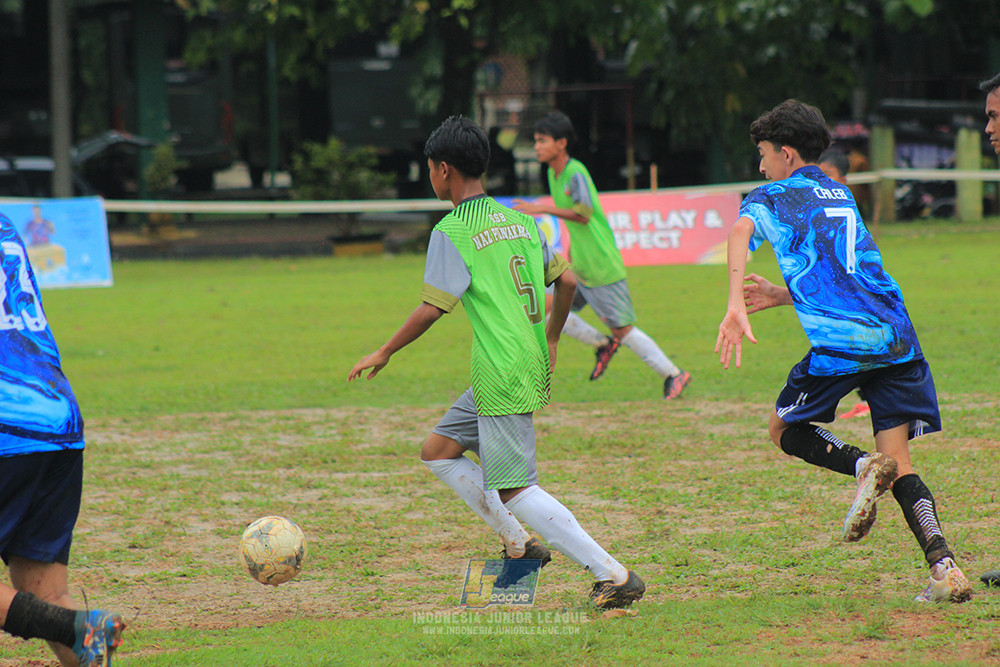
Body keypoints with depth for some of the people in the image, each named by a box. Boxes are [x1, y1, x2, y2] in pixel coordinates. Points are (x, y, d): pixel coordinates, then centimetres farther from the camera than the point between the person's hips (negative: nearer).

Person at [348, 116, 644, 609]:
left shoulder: (451, 232, -10)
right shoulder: (518, 221, 12)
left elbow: (431, 309, -14)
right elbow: (566, 282, 17)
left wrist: (384, 353, -1)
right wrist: (550, 342, 30)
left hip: (502, 379, -9)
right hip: (531, 366, 9)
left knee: (514, 490, -7)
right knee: (437, 450, 18)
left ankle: (615, 576, -11)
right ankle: (518, 544, 16)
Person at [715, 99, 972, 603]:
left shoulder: (771, 197, 9)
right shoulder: (841, 195, 29)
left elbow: (742, 229, -15)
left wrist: (736, 307, -24)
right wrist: (779, 295, 33)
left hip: (841, 340, -6)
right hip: (897, 334, 6)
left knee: (785, 430, 16)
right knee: (897, 462, 6)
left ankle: (864, 467, -13)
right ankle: (945, 567, -15)